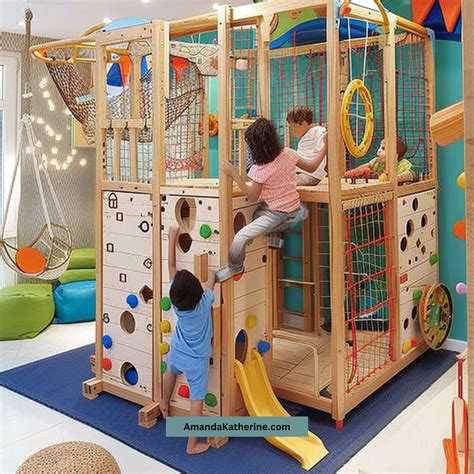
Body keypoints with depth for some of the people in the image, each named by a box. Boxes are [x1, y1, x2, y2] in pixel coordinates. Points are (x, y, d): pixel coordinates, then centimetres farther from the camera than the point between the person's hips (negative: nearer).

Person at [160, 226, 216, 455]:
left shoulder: (176, 301, -17)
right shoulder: (205, 302, -26)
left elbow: (171, 265, -10)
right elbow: (212, 277, -7)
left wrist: (172, 238, -5)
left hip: (177, 352, 4)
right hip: (197, 360, -4)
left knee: (170, 371, 37)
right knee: (196, 399, 7)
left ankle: (164, 405, 60)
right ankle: (193, 444, 17)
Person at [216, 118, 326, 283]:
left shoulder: (260, 169, -22)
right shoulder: (288, 153, -6)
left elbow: (252, 197, -15)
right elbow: (311, 167, 3)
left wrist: (234, 174, -16)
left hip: (276, 214, -8)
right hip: (293, 209, 8)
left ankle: (234, 267, 10)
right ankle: (275, 235, 28)